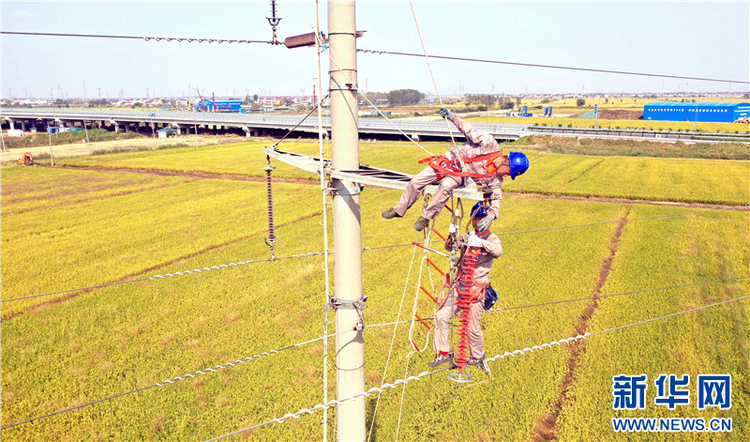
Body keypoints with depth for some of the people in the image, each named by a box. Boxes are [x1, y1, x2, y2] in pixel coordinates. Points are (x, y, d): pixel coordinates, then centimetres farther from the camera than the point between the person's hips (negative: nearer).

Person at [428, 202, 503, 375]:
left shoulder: (491, 238, -3)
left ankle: (478, 357, 23)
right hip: (459, 286, 5)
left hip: (476, 289, -5)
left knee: (472, 327, -2)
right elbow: (450, 247, 11)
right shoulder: (466, 236, 13)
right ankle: (444, 353, 11)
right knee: (442, 316, -4)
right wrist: (452, 235, -10)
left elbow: (498, 251, -23)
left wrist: (482, 243, -40)